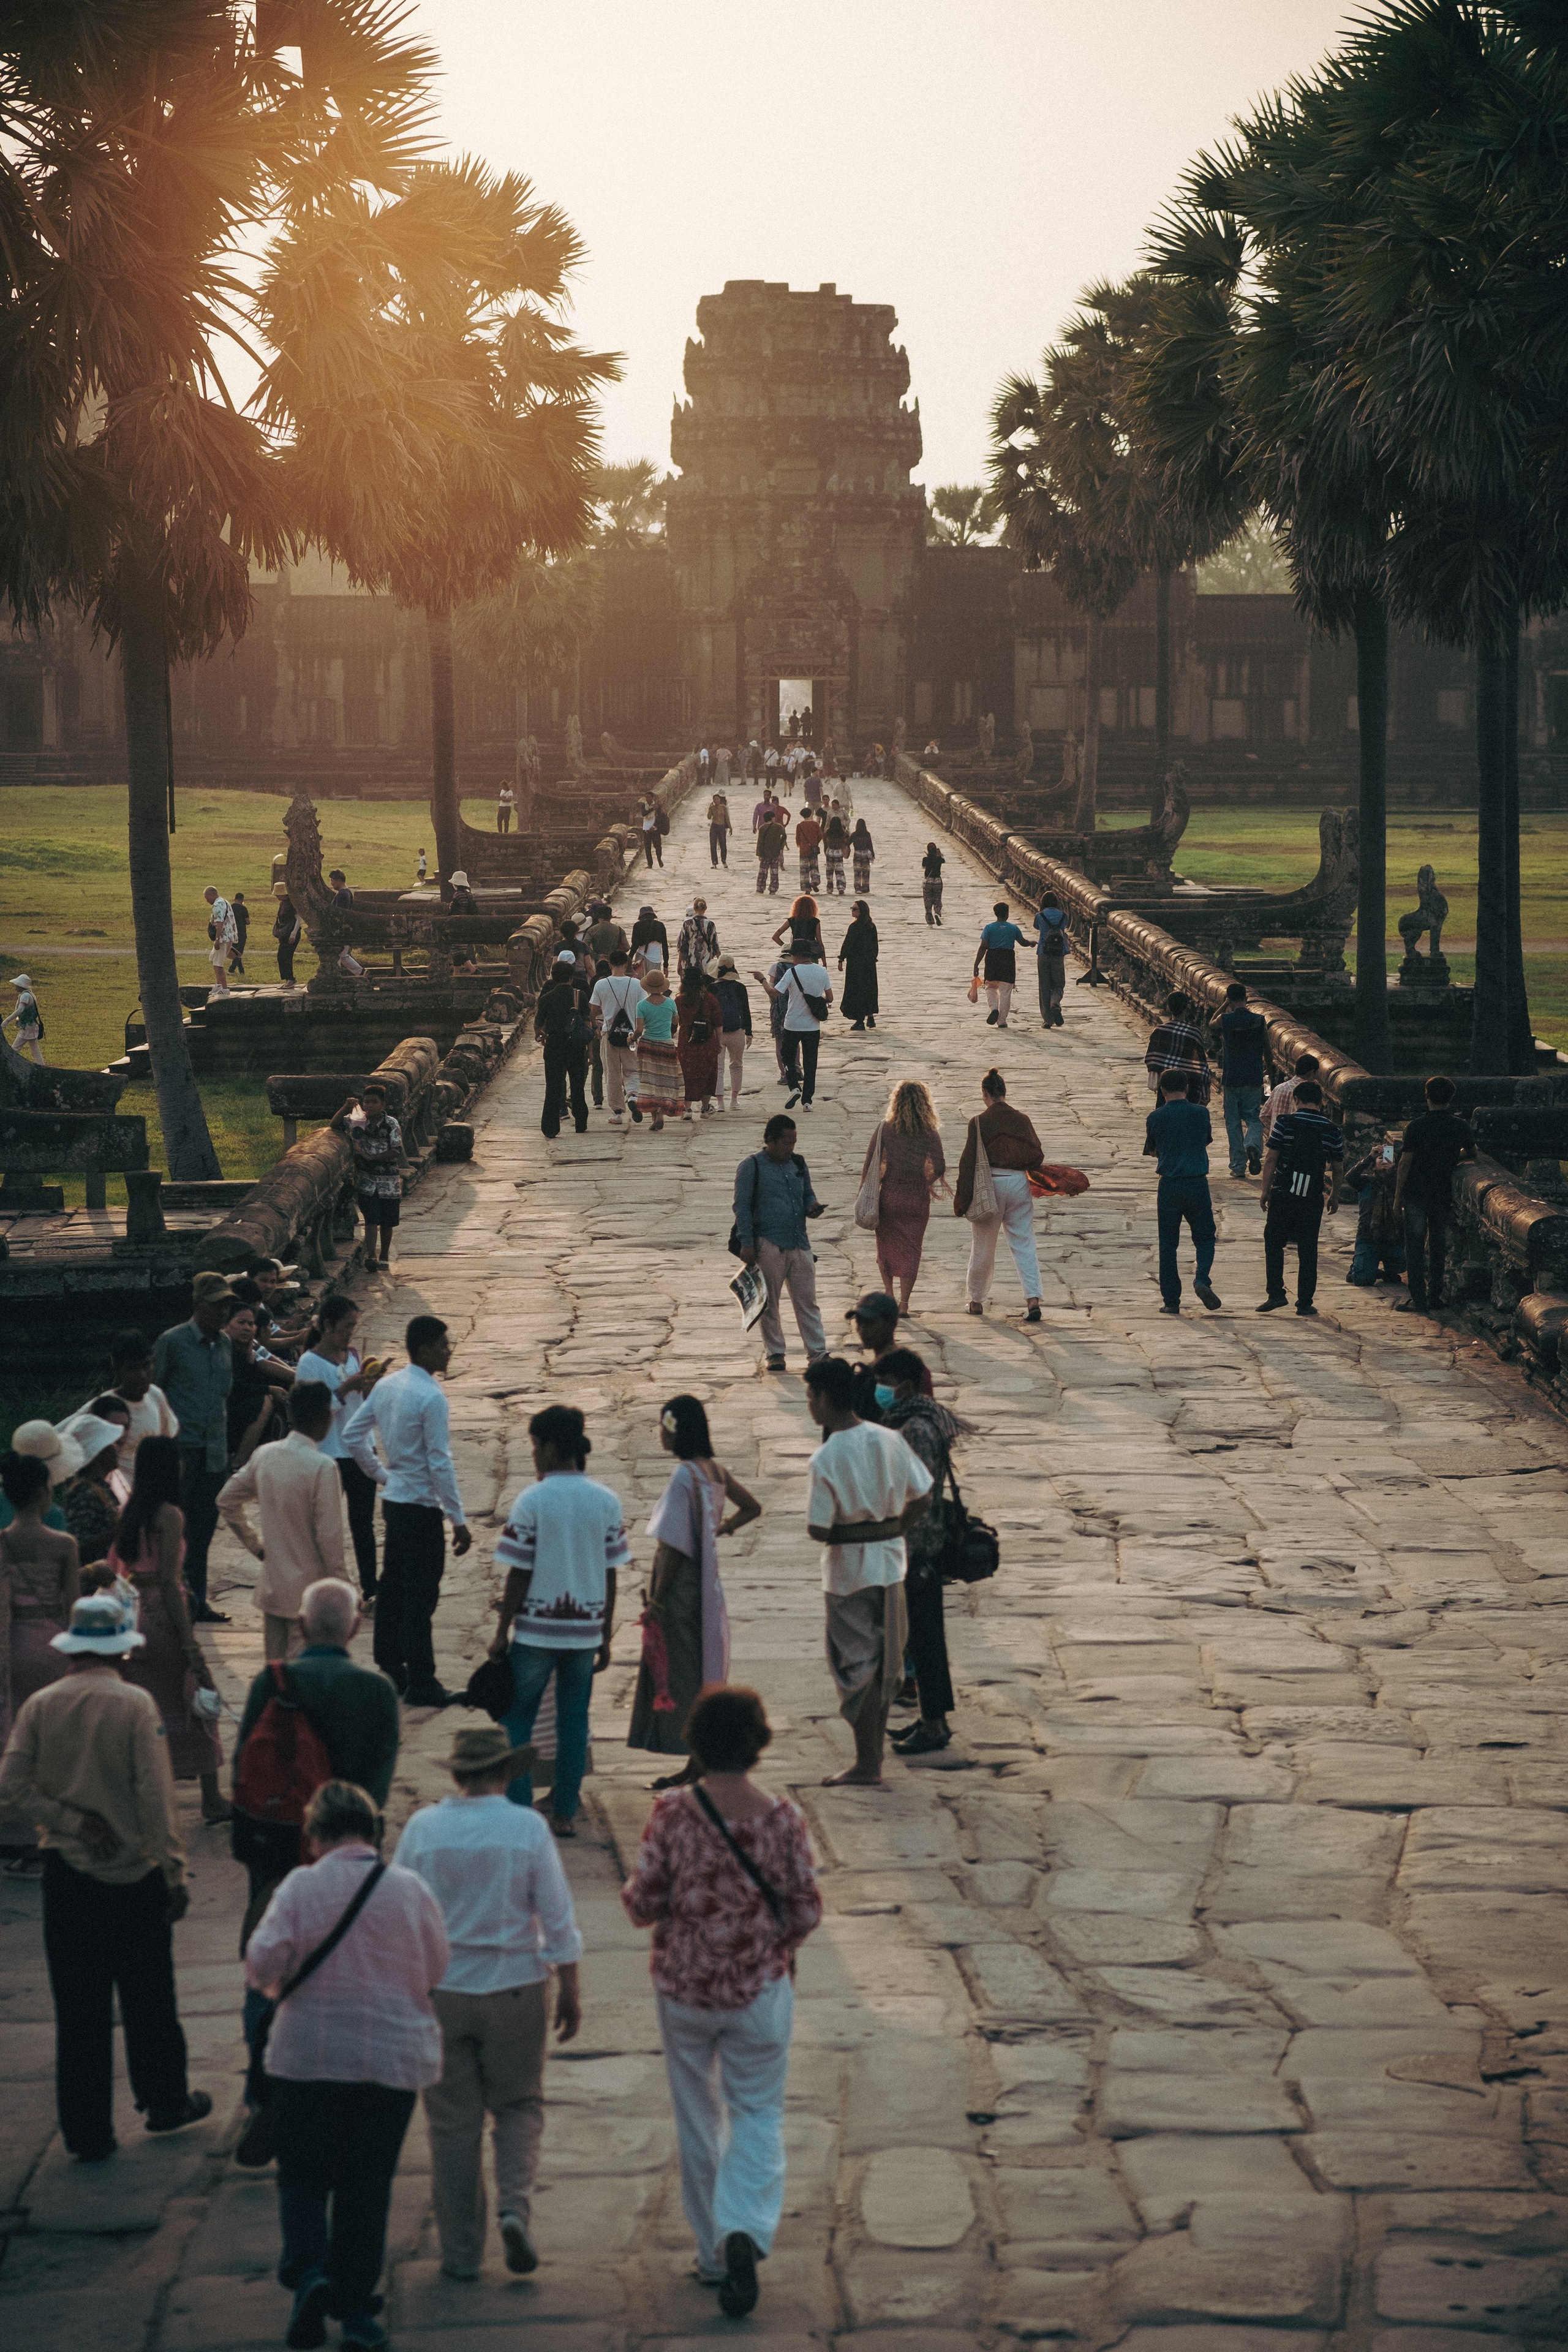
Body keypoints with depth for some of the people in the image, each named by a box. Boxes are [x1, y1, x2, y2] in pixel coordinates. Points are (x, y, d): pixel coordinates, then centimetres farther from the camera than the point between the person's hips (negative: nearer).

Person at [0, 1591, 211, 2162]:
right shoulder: (135, 1706, -12)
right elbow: (156, 1794, -14)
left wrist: (70, 1821, -5)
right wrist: (175, 1872, -9)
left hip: (66, 1874, 2)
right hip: (136, 1875, -2)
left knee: (78, 2006, 7)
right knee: (148, 1997, 15)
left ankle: (87, 2132, 11)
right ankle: (164, 2101, 30)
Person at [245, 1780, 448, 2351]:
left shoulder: (300, 1886, -10)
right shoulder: (410, 1889, -5)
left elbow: (262, 1962, -14)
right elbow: (439, 1969, 4)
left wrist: (277, 1986, 8)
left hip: (308, 2055, -1)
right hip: (393, 2057, 1)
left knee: (304, 2176, 11)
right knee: (367, 2185, 10)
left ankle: (308, 2271, -13)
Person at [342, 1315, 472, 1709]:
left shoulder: (386, 1386, 5)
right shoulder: (431, 1397, -20)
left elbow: (352, 1434, 11)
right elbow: (440, 1463, -20)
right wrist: (458, 1520, -15)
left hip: (393, 1498, 8)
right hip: (422, 1506, -8)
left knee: (393, 1585, 16)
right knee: (421, 1595, -3)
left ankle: (390, 1668, 25)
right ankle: (420, 1683, 1)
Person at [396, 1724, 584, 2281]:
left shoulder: (422, 1829, -5)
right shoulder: (528, 1828, -8)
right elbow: (558, 1918, -6)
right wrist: (570, 1990, 4)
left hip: (439, 1990, 1)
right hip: (515, 1986, -1)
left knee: (452, 2120, 9)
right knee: (519, 2105, 15)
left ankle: (461, 2251, 11)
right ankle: (514, 2204, -8)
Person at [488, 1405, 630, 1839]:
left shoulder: (532, 1501, -11)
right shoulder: (607, 1501, 0)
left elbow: (518, 1575, -9)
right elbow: (610, 1575, 3)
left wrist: (501, 1633, -1)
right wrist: (605, 1637, 11)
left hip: (535, 1629, -3)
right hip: (586, 1630, 3)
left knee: (516, 1720, 9)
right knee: (574, 1720, 10)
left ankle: (517, 1810, 6)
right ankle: (565, 1814, 12)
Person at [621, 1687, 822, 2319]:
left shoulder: (672, 1814, -14)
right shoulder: (781, 1819, -12)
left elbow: (641, 1905, -11)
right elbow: (806, 1912, -6)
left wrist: (656, 1898, 12)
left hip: (683, 1986, 1)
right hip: (759, 1987, 0)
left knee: (698, 2119, 16)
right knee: (758, 2114, 10)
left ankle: (715, 2252, 24)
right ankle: (745, 2233, -13)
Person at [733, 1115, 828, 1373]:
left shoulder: (798, 1164, 15)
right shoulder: (751, 1167, -3)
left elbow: (808, 1194, 27)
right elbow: (742, 1207, -5)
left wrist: (813, 1206, 2)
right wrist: (746, 1243, -11)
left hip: (799, 1243, 5)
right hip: (768, 1244, -5)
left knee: (807, 1300, 3)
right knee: (770, 1303, 3)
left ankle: (817, 1352, 6)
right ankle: (774, 1354, 12)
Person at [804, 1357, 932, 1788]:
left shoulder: (826, 1458, -20)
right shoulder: (890, 1440, -2)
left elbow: (818, 1530, -21)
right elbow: (922, 1500, 2)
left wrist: (835, 1534, 1)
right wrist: (890, 1533, 12)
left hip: (849, 1571, -6)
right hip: (890, 1562, 6)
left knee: (855, 1665, 4)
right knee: (884, 1661, 16)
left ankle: (866, 1765, 9)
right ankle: (875, 1749, 28)